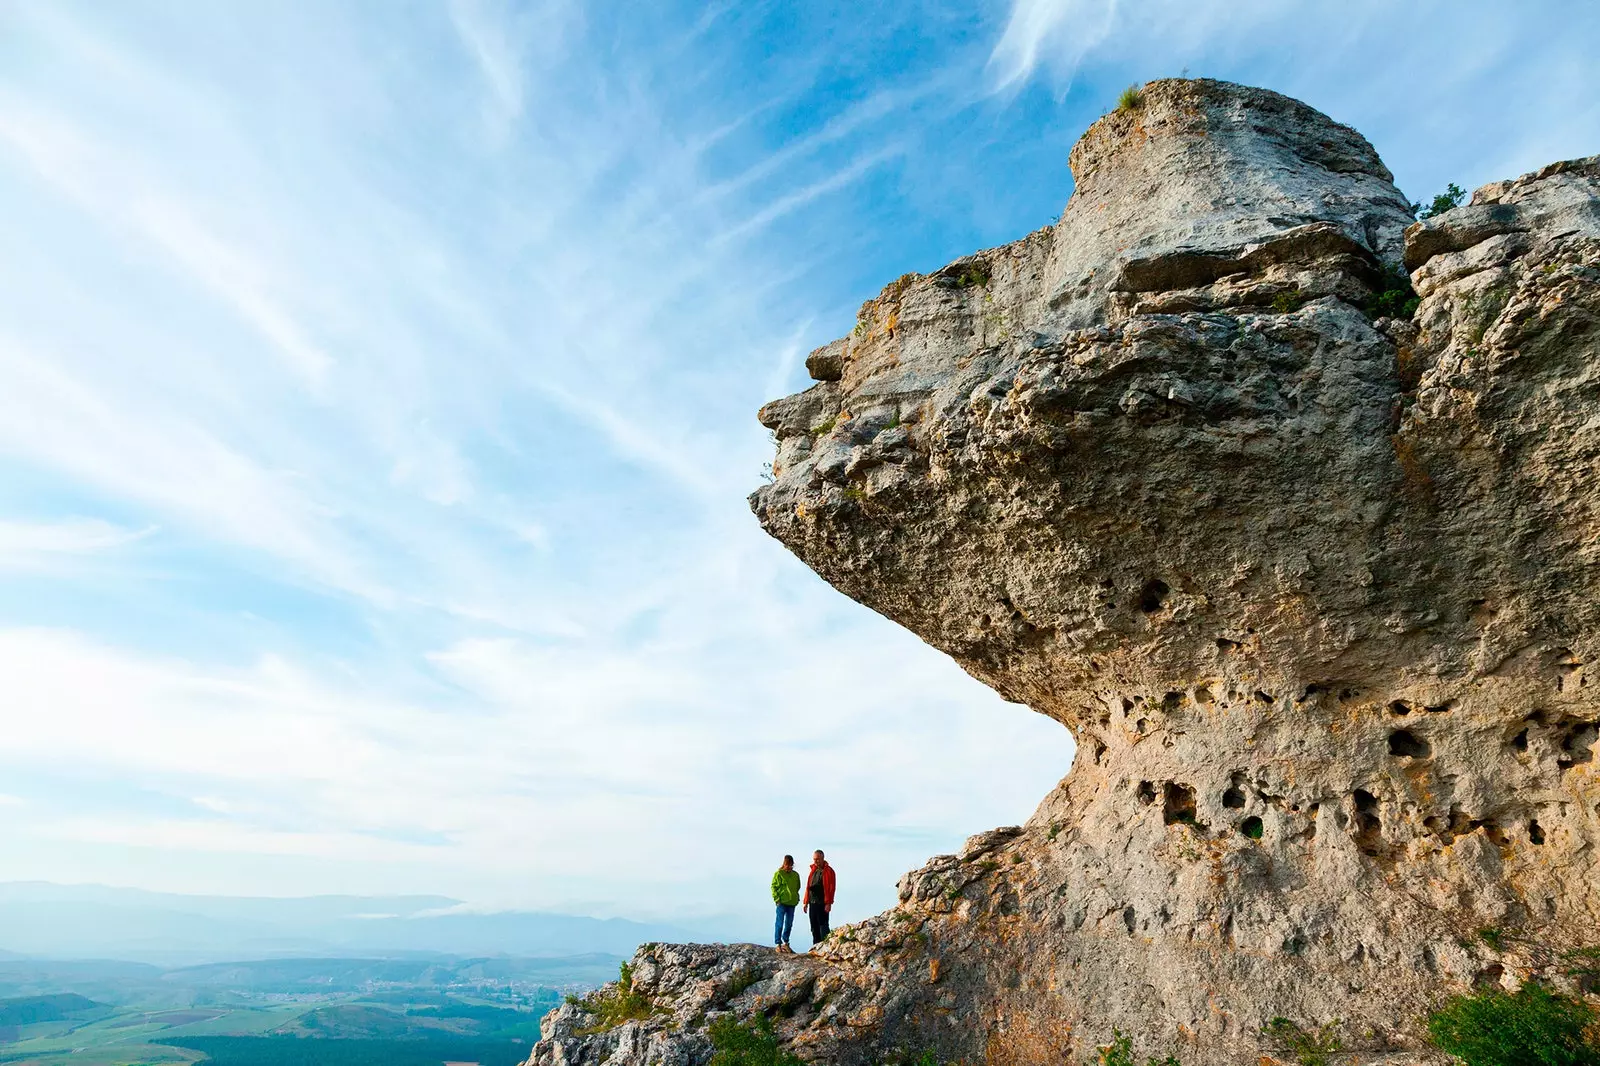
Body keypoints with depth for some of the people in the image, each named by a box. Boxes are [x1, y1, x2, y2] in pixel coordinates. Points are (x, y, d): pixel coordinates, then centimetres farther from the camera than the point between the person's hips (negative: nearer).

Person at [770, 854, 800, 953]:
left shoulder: (796, 874, 9)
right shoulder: (779, 874, -6)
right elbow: (773, 887, -6)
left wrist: (797, 898, 10)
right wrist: (777, 899, -12)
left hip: (792, 903, 5)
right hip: (782, 902, -5)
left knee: (789, 924, 12)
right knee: (779, 924, -3)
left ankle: (786, 943, 25)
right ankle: (778, 945, 3)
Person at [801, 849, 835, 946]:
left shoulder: (828, 871, -6)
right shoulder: (813, 870, 16)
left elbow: (831, 888, -11)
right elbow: (808, 886, 19)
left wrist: (828, 903, -18)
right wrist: (805, 902, 15)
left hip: (822, 903, -7)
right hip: (812, 903, 7)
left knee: (823, 926, -7)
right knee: (814, 927, 10)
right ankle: (816, 947, 17)